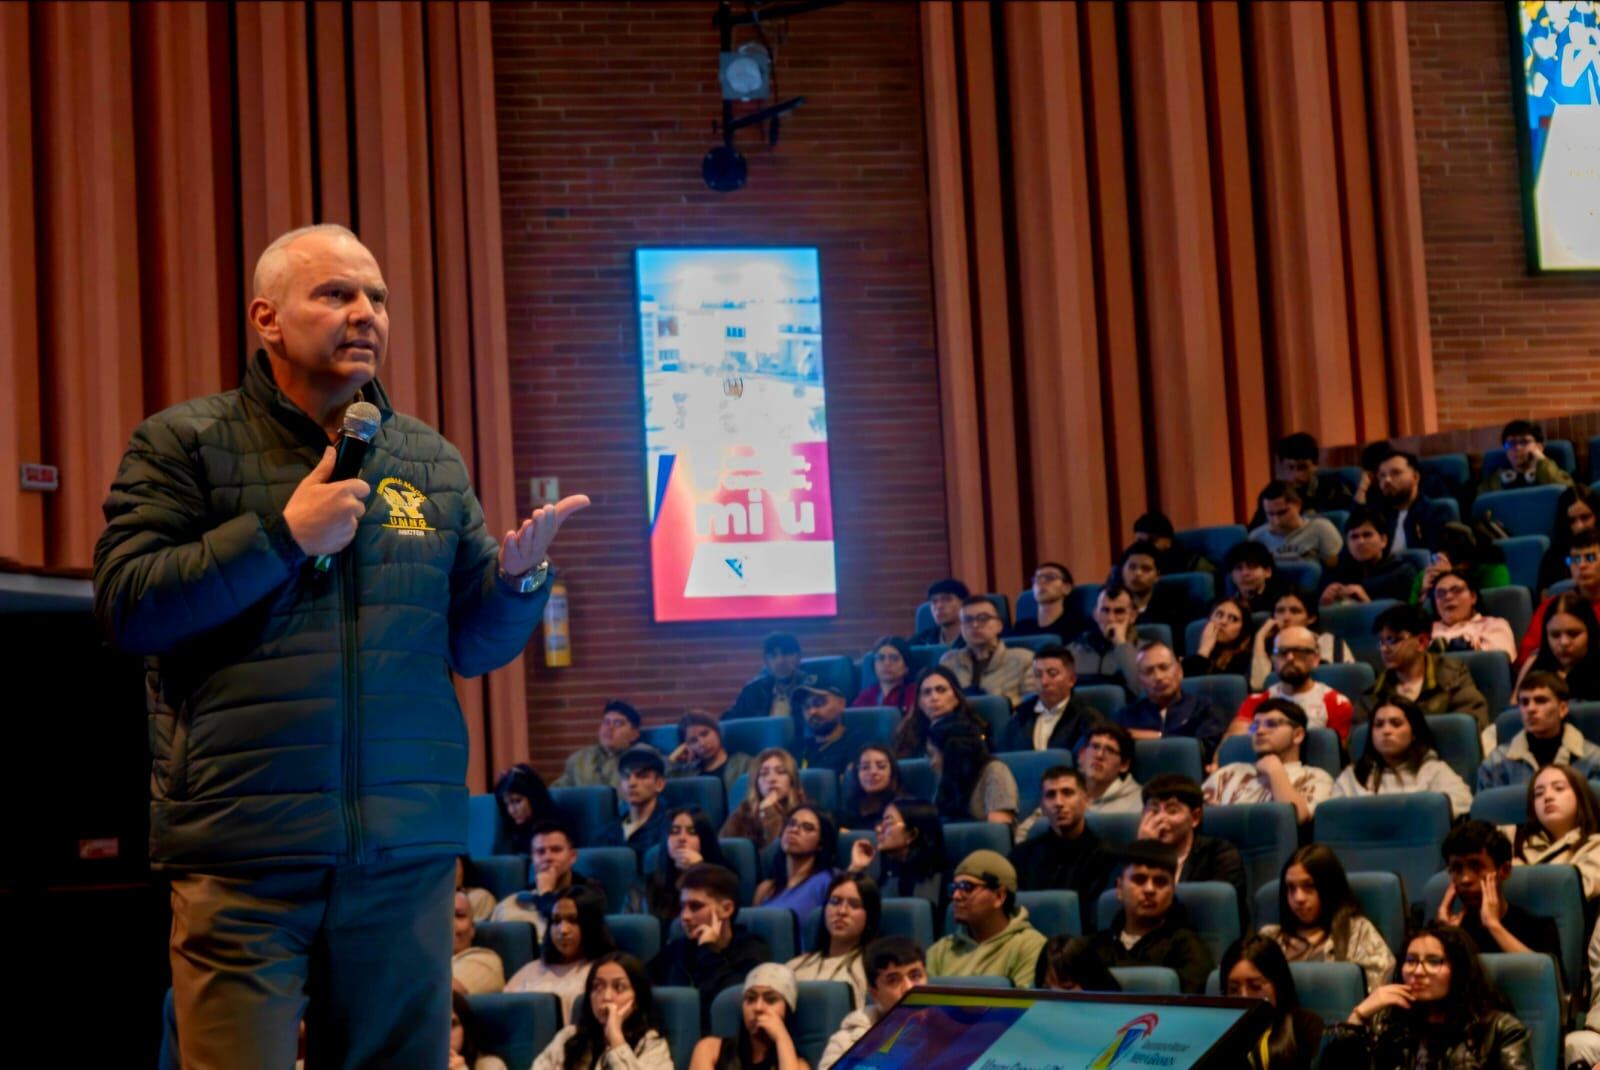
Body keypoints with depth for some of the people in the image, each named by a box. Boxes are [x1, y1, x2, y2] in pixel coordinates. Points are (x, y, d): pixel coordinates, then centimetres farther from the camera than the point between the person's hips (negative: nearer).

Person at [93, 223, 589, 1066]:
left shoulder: (433, 460, 13)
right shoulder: (183, 443, 2)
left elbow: (473, 646, 14)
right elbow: (125, 609, -8)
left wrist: (518, 575, -7)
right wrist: (283, 535, -12)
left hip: (408, 853, 4)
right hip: (245, 851, -4)